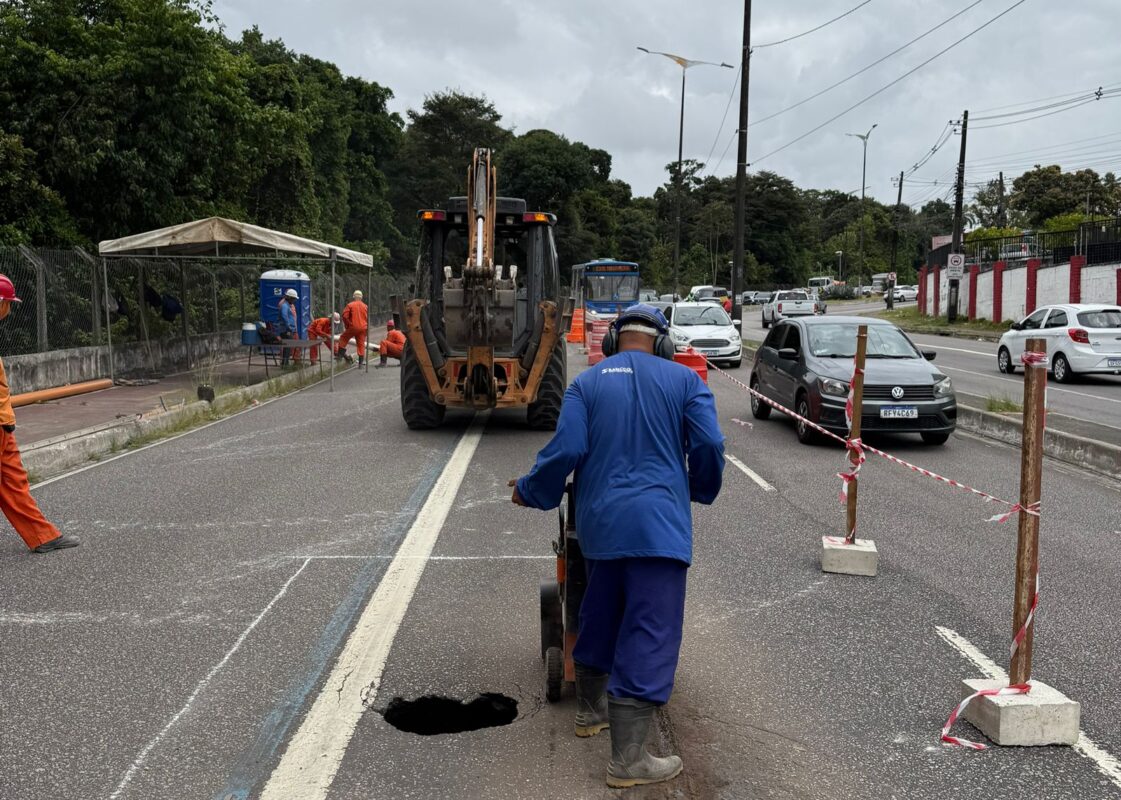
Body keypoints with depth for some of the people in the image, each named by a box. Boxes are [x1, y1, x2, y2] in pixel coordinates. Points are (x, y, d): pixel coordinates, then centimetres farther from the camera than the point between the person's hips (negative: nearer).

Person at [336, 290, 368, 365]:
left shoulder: (350, 305, -4)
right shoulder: (365, 306, 8)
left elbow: (345, 316, -8)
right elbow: (368, 319, 13)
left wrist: (347, 325, 6)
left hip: (353, 327, -3)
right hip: (362, 328, 3)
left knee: (343, 338, 18)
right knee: (361, 344, 8)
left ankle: (340, 354, 13)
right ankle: (361, 361, 5)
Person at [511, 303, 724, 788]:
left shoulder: (586, 383, 6)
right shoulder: (683, 379, 3)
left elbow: (565, 449, -5)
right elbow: (709, 445, -6)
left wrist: (529, 492, 10)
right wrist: (702, 491, 14)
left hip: (598, 522, 4)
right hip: (658, 524, -4)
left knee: (600, 616, 23)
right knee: (648, 637, -2)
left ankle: (590, 712, 41)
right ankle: (627, 761, -1)